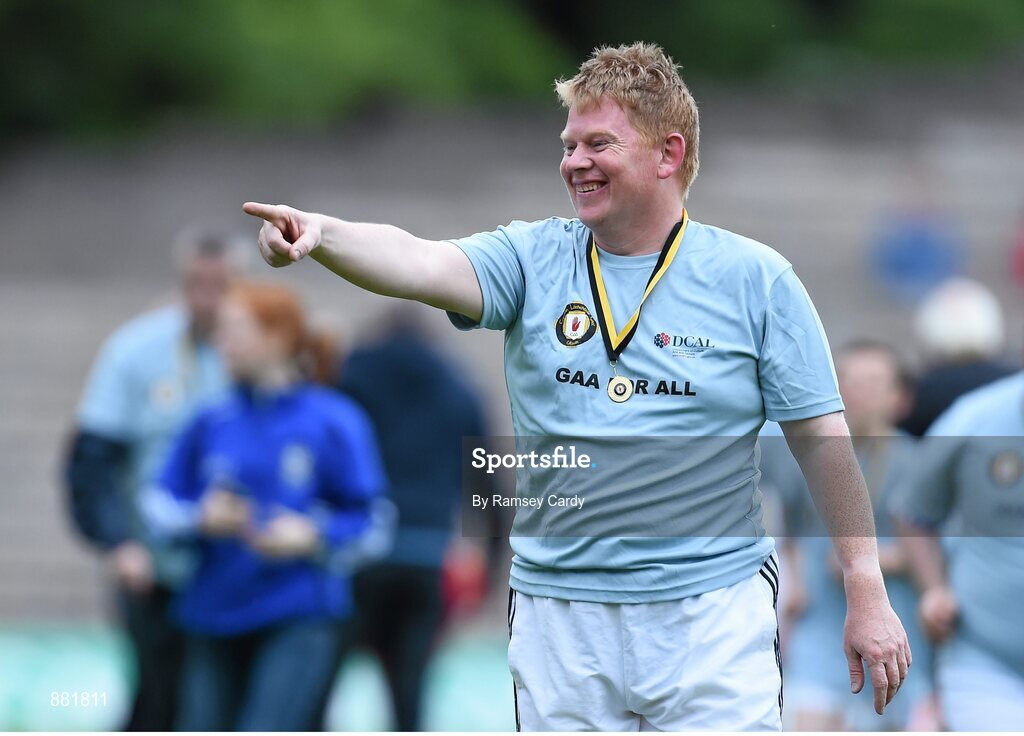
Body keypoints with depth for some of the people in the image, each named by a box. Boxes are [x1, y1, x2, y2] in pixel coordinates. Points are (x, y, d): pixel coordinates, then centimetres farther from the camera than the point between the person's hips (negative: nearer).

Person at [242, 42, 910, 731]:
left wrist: (868, 593, 1)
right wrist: (321, 233, -34)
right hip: (557, 616, 2)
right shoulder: (534, 259, 5)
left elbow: (823, 438, 3)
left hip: (711, 615, -2)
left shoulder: (754, 277, 2)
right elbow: (418, 264, -13)